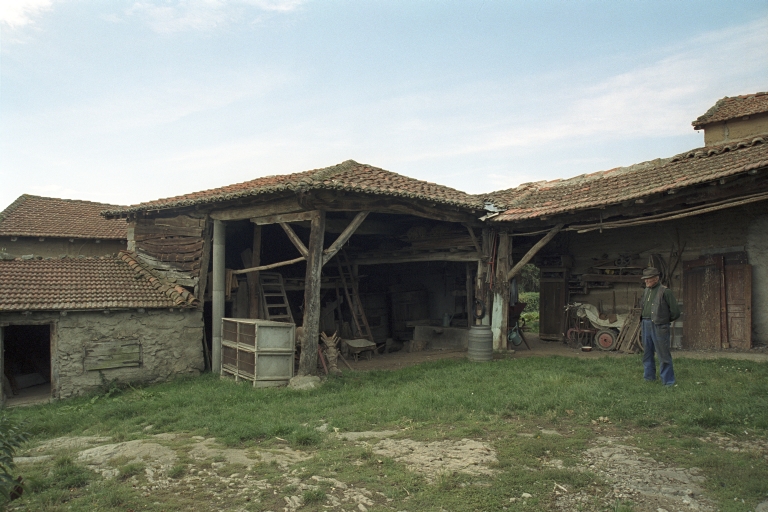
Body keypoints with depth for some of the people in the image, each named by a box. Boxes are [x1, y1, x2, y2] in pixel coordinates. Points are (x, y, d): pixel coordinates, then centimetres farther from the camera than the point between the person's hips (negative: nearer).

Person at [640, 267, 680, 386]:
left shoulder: (665, 291, -12)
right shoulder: (646, 291, 10)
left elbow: (675, 311, -8)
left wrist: (665, 320, 5)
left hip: (659, 327, -7)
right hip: (646, 325, 7)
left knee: (663, 354, -4)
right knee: (647, 352, 15)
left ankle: (668, 381, 5)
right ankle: (649, 376, 27)